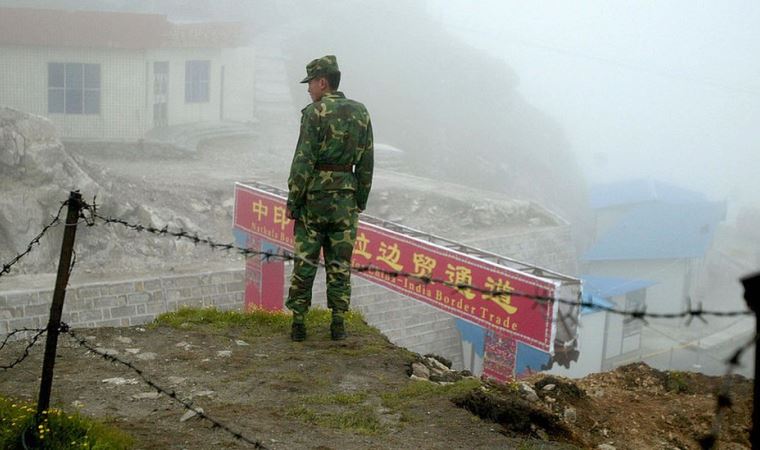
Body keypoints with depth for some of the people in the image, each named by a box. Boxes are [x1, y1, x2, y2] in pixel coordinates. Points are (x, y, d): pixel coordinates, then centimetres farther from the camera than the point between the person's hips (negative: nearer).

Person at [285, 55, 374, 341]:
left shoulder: (314, 113, -9)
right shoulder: (361, 113, 6)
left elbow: (303, 161, -13)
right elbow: (366, 164, 7)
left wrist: (292, 202, -7)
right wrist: (360, 202, 14)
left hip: (314, 196, -4)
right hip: (345, 198, 4)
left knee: (305, 262, 4)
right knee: (339, 264, 9)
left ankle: (298, 324, 7)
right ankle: (338, 324, 10)